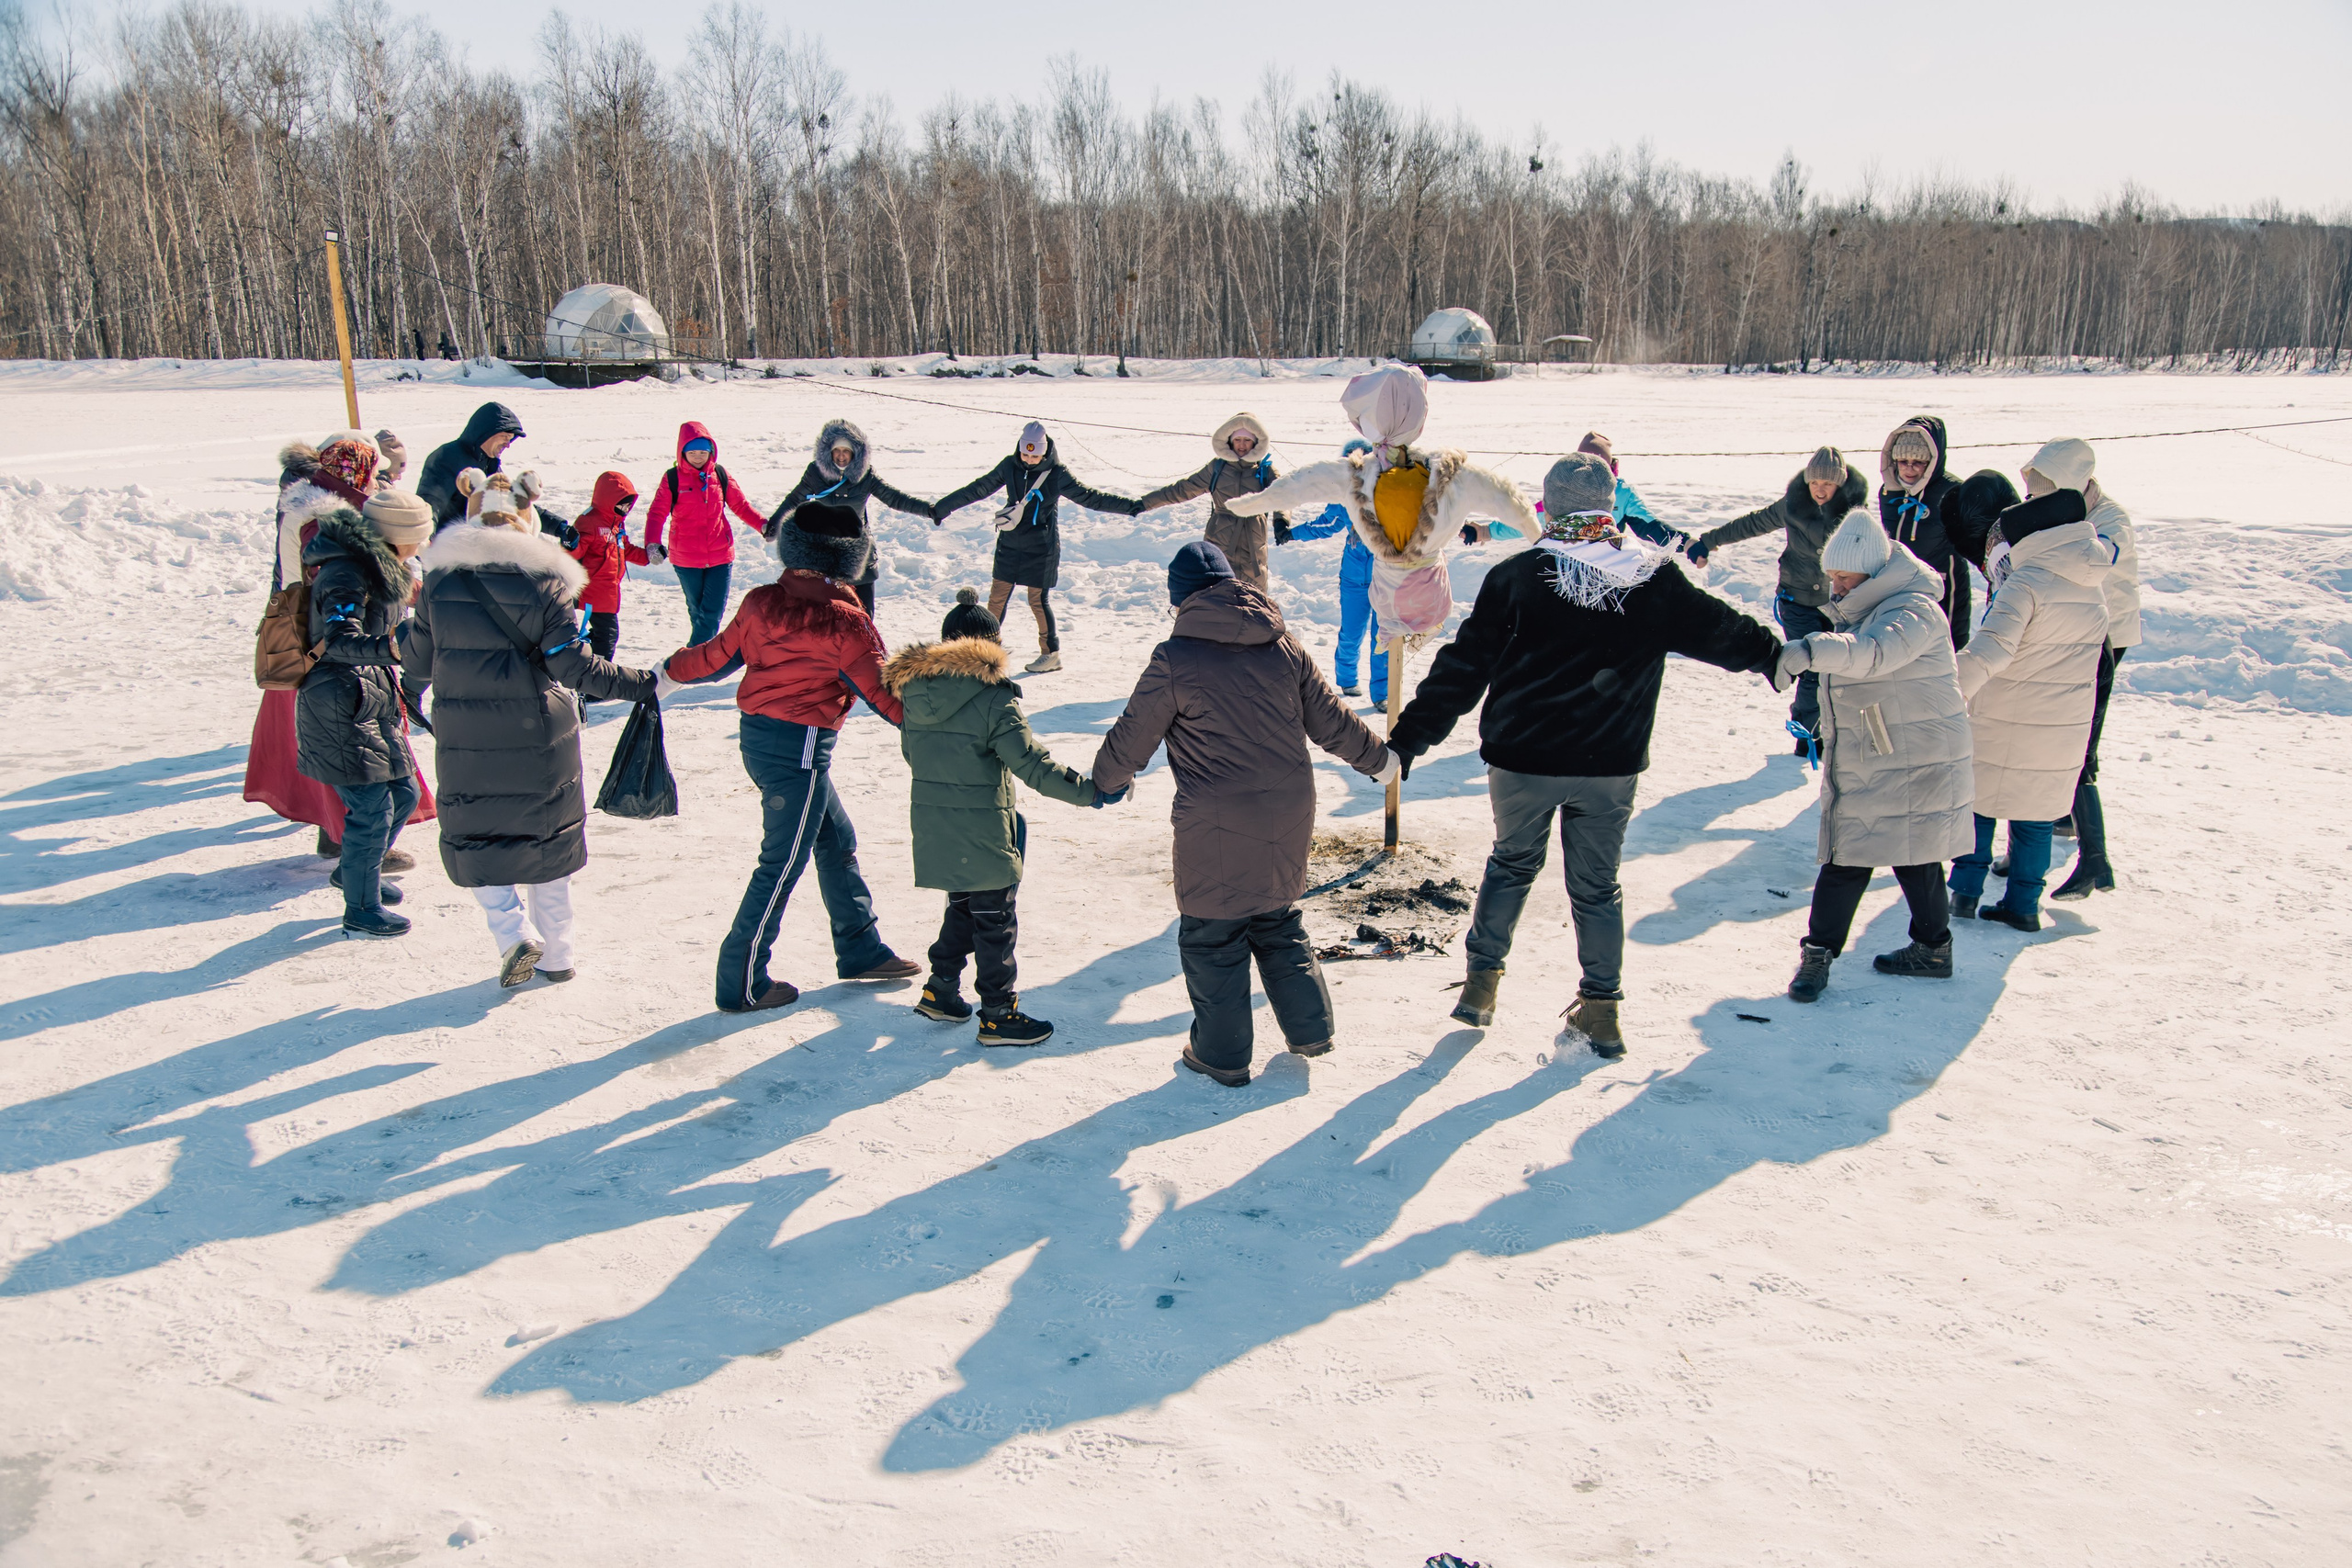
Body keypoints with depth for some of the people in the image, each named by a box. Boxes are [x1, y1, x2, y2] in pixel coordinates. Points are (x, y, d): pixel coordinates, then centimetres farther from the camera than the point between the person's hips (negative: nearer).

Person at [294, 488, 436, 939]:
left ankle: (353, 872, 39)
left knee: (402, 793, 16)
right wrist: (393, 647, -52)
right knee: (372, 808, -6)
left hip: (373, 702, 10)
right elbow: (340, 639, -37)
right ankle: (361, 910, 10)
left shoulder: (379, 566, 9)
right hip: (340, 706, -10)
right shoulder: (346, 575, -22)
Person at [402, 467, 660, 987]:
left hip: (465, 742, 0)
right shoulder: (545, 577, -9)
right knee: (548, 838, 15)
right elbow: (571, 663, -15)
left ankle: (514, 933, -4)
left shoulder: (439, 579, -3)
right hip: (539, 735, 0)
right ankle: (556, 956, 22)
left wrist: (406, 630, 28)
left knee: (475, 837, 16)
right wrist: (640, 683, -7)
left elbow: (417, 663, 6)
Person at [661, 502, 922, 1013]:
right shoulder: (844, 622, -16)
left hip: (757, 735, 8)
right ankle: (742, 985, 10)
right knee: (781, 865, 2)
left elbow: (719, 654, 11)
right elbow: (882, 691, -12)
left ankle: (861, 950, 31)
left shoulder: (761, 603, 1)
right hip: (800, 748, -8)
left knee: (836, 841, 20)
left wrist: (669, 674, 28)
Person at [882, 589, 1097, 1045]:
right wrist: (1089, 790, -14)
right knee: (995, 921, 5)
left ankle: (940, 990, 30)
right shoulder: (993, 699, -17)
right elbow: (1032, 764, -19)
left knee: (963, 907, 24)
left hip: (932, 828, 6)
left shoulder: (914, 692, 2)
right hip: (982, 834, -6)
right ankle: (999, 1016, 13)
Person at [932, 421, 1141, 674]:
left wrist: (1129, 507, -13)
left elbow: (1088, 496, -7)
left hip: (1041, 548, -4)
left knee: (1038, 600, -1)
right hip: (1009, 544, 4)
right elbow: (978, 489, 5)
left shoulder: (1056, 473, -10)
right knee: (997, 597, 5)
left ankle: (1051, 654, 12)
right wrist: (941, 509, 9)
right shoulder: (1010, 467, -2)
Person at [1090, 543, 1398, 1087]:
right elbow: (1330, 719, 9)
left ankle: (1222, 1055, 20)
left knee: (1212, 936, 10)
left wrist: (1108, 779, 19)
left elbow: (1132, 737, -2)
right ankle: (1310, 1029, 30)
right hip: (1287, 817, 5)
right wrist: (1379, 759, 26)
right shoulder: (1284, 647, 2)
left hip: (1216, 827, -5)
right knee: (1278, 921, 23)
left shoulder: (1175, 659, -11)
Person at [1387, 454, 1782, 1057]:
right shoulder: (1656, 579, -5)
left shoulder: (1517, 577, -12)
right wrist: (1775, 655, 31)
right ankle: (1601, 1009, 19)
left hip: (1523, 760, -1)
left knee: (1511, 864, 21)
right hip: (1612, 765, 1)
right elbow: (1719, 630, 11)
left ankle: (1483, 980, 26)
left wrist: (1410, 737, -5)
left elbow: (1463, 668, -11)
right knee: (1597, 885, 14)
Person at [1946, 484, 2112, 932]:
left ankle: (1966, 891, 14)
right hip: (2068, 723, 6)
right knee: (2037, 811, 14)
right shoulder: (2092, 583, 6)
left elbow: (1992, 648, -30)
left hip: (2007, 722, -6)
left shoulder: (2025, 582, -18)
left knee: (1977, 800, 11)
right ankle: (2024, 903, 17)